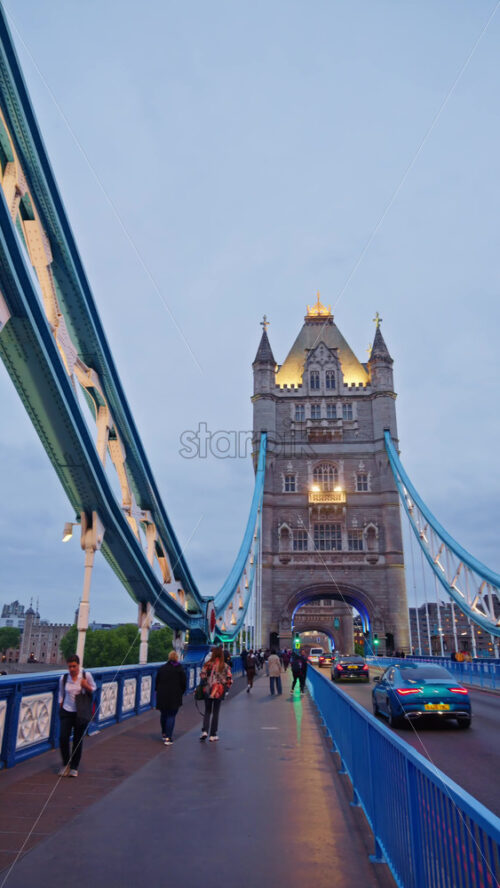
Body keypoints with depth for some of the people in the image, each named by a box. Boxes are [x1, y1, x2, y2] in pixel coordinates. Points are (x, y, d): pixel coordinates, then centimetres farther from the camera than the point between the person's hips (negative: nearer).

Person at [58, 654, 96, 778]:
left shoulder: (86, 675, -8)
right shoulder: (63, 678, -2)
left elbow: (93, 689, 5)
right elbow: (61, 694, 13)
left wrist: (86, 686, -14)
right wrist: (60, 707, 9)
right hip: (66, 712, 2)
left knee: (78, 740, 5)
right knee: (63, 738, -7)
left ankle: (74, 767, 23)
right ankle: (65, 764, 18)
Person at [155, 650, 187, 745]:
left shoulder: (161, 668, 5)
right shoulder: (179, 669, -4)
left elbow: (157, 682, 9)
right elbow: (184, 683, -2)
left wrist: (158, 691, 19)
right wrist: (181, 693, 13)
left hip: (162, 696, 3)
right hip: (175, 696, -3)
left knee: (163, 715, 19)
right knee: (171, 716, 1)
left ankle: (164, 734, 33)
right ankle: (168, 738, -5)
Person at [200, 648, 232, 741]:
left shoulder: (208, 664, -5)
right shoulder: (225, 666, -4)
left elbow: (202, 676, -7)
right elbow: (229, 680, -3)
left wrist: (205, 685, 8)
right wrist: (225, 689, 9)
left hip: (208, 691, 0)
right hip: (219, 692, 0)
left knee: (207, 712, 13)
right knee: (216, 713, 11)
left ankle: (204, 731, -2)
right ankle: (213, 734, 13)